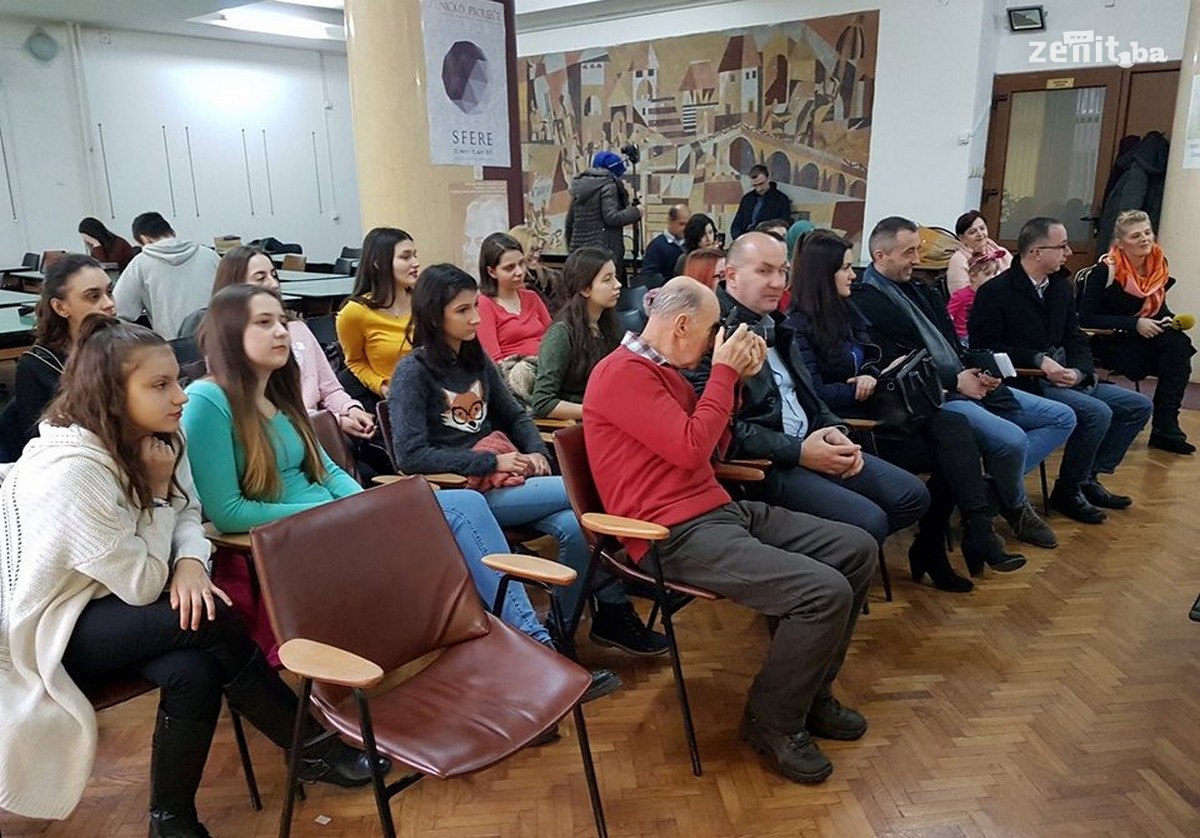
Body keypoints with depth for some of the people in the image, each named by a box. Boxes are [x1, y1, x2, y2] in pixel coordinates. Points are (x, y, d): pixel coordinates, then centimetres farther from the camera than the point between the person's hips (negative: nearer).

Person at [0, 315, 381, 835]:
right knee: (208, 620, -26)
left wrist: (191, 562, -22)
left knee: (194, 671, -24)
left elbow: (188, 513, 0)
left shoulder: (151, 438, -7)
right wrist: (156, 487, -18)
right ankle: (309, 744, -10)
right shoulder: (69, 473, -29)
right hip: (50, 630, -6)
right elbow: (141, 585, -24)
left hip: (111, 606, 7)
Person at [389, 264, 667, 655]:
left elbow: (515, 415, 20)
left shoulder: (476, 359, 12)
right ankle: (613, 611, -7)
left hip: (503, 478, 6)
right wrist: (491, 462, -18)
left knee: (575, 526, -23)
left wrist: (536, 451, -2)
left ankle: (560, 632, -5)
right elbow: (411, 456, -16)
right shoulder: (413, 371, -7)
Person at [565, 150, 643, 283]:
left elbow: (569, 223, 18)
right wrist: (636, 212, -3)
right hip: (605, 251, -8)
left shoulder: (579, 187, 15)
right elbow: (611, 218, -17)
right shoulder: (608, 185, -7)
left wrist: (571, 249, 26)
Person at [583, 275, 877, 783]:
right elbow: (691, 448, -20)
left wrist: (734, 377, 11)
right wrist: (724, 371, -9)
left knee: (857, 550, 7)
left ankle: (810, 692, 21)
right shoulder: (623, 373, -12)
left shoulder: (665, 371, 19)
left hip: (722, 511, 10)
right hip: (676, 537, -10)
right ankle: (773, 721, 2)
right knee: (825, 591, -23)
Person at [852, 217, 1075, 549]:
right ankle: (1015, 506, 3)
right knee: (1012, 439, -29)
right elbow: (892, 370, -19)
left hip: (966, 385, 10)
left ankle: (999, 483, 2)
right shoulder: (863, 302, -11)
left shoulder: (921, 291, 17)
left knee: (1063, 418, 6)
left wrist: (979, 372, -1)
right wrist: (955, 381, -15)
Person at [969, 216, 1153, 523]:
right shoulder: (995, 291, -10)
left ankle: (1089, 477, 13)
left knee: (1139, 406, 4)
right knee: (1097, 413, -26)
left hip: (1065, 379, 9)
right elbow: (984, 346, -15)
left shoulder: (1061, 287, 13)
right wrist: (1039, 360, -20)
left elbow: (1076, 339, 14)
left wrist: (1079, 371, -8)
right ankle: (1068, 491, -6)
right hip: (1023, 383, -8)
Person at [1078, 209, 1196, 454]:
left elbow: (1157, 306, 17)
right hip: (1108, 341, -6)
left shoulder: (1159, 265, 2)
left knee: (1179, 346, -25)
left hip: (1145, 338, 6)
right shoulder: (1105, 271, -15)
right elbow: (1086, 318, -18)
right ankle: (1163, 426, -13)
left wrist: (1168, 319, -7)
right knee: (1172, 354, -26)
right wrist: (1134, 324, -23)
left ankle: (1166, 426, -21)